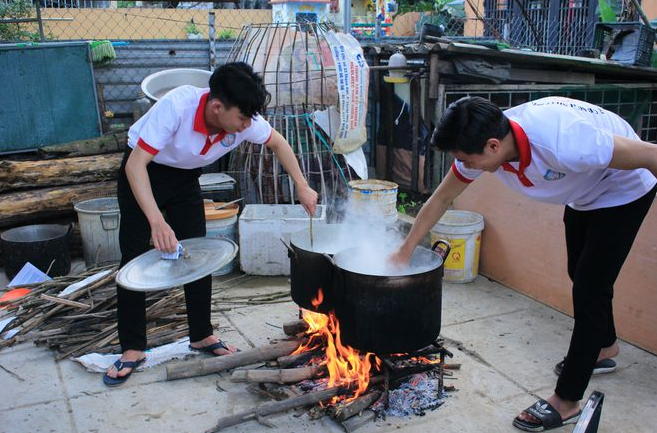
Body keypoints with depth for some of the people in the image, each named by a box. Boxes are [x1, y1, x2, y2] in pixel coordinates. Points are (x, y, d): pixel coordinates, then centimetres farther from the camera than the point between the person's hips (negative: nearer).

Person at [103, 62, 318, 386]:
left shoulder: (245, 120, -23)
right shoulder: (177, 106, -38)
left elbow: (277, 143, -2)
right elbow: (135, 164, -39)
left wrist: (302, 187, -9)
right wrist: (156, 220, -51)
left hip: (185, 177, 5)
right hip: (141, 172, -4)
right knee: (135, 259, -7)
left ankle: (201, 335, 17)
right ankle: (132, 349, 4)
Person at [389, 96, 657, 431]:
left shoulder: (563, 144, -44)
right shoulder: (483, 144, -23)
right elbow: (440, 200, -10)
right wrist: (404, 252, -7)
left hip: (623, 192, -7)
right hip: (582, 195, 7)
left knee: (589, 288, -9)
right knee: (579, 274, 21)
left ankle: (566, 402, 2)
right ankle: (604, 347, 48)